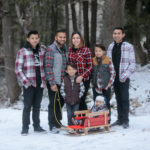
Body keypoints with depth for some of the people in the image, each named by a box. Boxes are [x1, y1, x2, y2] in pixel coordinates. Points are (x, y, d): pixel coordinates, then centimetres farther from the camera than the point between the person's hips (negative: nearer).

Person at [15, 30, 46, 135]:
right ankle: (25, 128, 4)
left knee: (37, 106, 12)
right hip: (29, 84, -4)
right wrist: (26, 82, -12)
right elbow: (18, 69, -5)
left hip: (40, 83, 4)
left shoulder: (42, 50, 9)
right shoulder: (22, 52, -3)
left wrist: (44, 80, 11)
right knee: (27, 106, -3)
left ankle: (37, 126, 21)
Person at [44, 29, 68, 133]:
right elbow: (48, 67, -15)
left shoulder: (65, 49, 12)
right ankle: (53, 125, 6)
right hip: (54, 82, -7)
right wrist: (52, 83, -18)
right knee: (54, 104, -2)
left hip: (63, 82, 7)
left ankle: (58, 122, 28)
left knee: (61, 102, 13)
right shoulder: (51, 49, -11)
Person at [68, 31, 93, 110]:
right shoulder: (69, 50, 8)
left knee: (81, 100, -5)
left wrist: (82, 76, -18)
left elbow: (90, 66, -7)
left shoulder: (86, 50, -5)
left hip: (83, 80, -4)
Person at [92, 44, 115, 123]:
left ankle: (107, 121, 14)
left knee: (106, 104, 5)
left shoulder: (108, 61, -7)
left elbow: (113, 73, -4)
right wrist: (92, 82, 5)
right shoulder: (93, 61, 3)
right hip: (96, 87, 3)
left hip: (105, 87, -3)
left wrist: (109, 83, -9)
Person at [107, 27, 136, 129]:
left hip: (124, 78, -5)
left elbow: (132, 64, -6)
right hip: (114, 77, 5)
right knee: (118, 98, 11)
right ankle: (120, 119, 18)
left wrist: (126, 75, -15)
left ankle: (125, 120, 4)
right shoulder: (111, 46, 11)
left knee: (124, 98, -4)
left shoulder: (129, 47, -5)